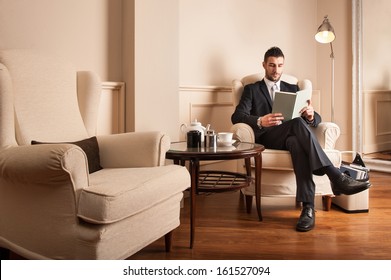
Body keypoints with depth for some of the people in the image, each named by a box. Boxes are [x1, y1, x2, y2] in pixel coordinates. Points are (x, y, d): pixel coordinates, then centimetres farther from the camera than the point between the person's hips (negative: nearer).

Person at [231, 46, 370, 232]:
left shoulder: (293, 89, 25)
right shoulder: (252, 89, 16)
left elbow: (316, 119, 14)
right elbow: (237, 116, -3)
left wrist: (310, 115, -14)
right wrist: (260, 121, -25)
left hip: (291, 137, 2)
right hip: (267, 137, -2)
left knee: (296, 142, -39)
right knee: (298, 122, -35)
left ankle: (308, 208, -48)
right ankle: (337, 177, -41)